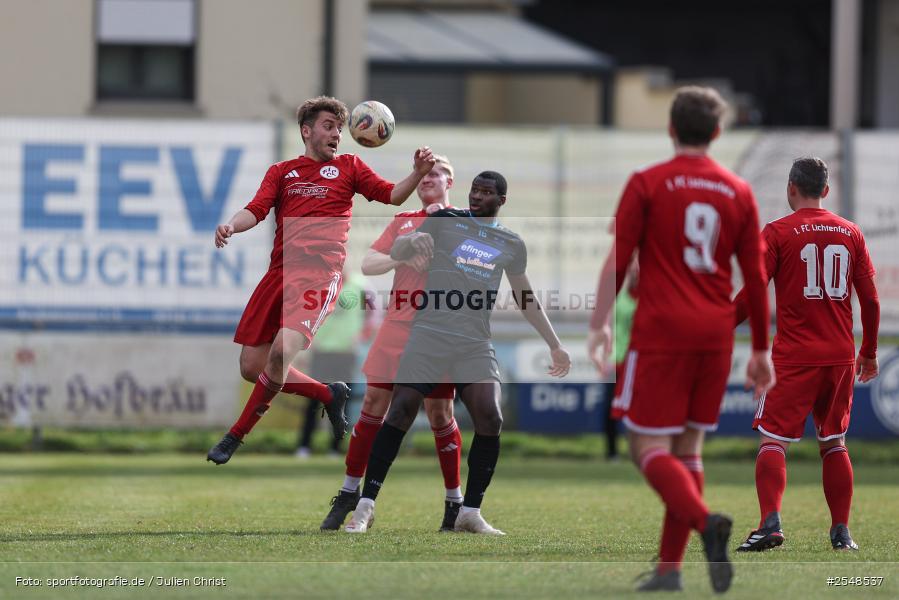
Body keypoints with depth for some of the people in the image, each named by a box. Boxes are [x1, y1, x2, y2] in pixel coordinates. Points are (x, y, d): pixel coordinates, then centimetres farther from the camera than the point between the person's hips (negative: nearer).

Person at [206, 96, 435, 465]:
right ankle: (329, 395, 23)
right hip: (280, 272, 4)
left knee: (282, 352, -25)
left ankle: (236, 435, -11)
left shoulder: (348, 167, 16)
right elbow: (257, 210, 6)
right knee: (252, 368, 1)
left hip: (320, 273, -4)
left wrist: (418, 174, -10)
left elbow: (392, 195, 9)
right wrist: (231, 226, -15)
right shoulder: (281, 172, 18)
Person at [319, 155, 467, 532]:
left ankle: (455, 501, 11)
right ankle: (349, 494, 7)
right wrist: (401, 258, -11)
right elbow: (366, 264, 8)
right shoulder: (403, 222, 15)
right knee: (373, 404, 0)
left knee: (439, 413, -1)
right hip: (397, 327, 3)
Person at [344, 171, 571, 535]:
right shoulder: (445, 221, 8)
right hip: (429, 336, -3)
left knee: (490, 420, -14)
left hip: (475, 346, 3)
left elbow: (526, 301, 26)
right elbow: (396, 254, 6)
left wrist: (554, 345, 25)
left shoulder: (511, 246, 16)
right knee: (401, 413, -11)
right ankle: (365, 507, -7)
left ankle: (470, 512, -3)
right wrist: (415, 239, -16)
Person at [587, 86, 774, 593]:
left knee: (649, 447, -3)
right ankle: (670, 569, 7)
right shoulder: (739, 193, 8)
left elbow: (618, 261, -6)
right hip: (716, 335, 4)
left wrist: (600, 324, 1)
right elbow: (756, 276, 8)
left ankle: (705, 520, -30)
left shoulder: (647, 184, -3)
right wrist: (761, 350, 14)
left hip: (661, 332, -4)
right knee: (687, 449, 11)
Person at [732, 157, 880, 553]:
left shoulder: (778, 232, -5)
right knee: (834, 444, 14)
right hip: (841, 357, 4)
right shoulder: (851, 233, 8)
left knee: (772, 440, -4)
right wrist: (869, 352, 20)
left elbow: (751, 295, -8)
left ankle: (771, 523, -21)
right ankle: (841, 532, 13)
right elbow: (871, 300, 9)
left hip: (794, 357, -4)